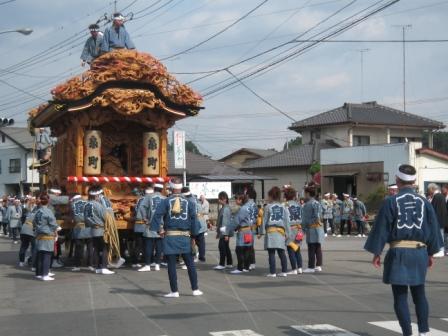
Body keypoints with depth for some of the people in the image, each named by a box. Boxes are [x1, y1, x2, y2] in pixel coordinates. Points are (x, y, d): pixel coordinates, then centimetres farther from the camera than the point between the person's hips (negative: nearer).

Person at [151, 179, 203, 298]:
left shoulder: (166, 201, -2)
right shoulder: (188, 202, 2)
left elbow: (157, 215, -13)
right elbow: (194, 218, -3)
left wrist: (159, 230, -5)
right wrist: (193, 233, 3)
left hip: (170, 236, -1)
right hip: (184, 236, 1)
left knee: (171, 265, 4)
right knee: (190, 264, 10)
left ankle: (174, 291, 5)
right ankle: (195, 289, 12)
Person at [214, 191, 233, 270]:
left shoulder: (226, 209, -15)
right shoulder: (222, 208, 15)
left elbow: (227, 221, -19)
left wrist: (226, 234, -21)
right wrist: (218, 232, 23)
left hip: (225, 232, -10)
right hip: (222, 232, 10)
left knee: (222, 246, -6)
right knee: (226, 247, 13)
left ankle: (222, 264, -2)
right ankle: (229, 263, 19)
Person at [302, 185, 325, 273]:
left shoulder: (307, 204, -11)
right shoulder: (317, 203, 12)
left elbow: (305, 218, -9)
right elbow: (319, 216, 11)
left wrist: (304, 228, -2)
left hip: (311, 228, -8)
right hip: (319, 228, 8)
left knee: (311, 249, -5)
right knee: (318, 248, 10)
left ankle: (311, 267, -3)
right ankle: (318, 266, 13)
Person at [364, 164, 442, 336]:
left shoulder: (391, 201, -7)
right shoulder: (424, 202, 3)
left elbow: (381, 229, -6)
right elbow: (433, 229, 9)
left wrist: (376, 253, 2)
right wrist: (431, 253, 19)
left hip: (398, 252, -4)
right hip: (420, 252, 4)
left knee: (400, 296, 2)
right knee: (419, 293, 17)